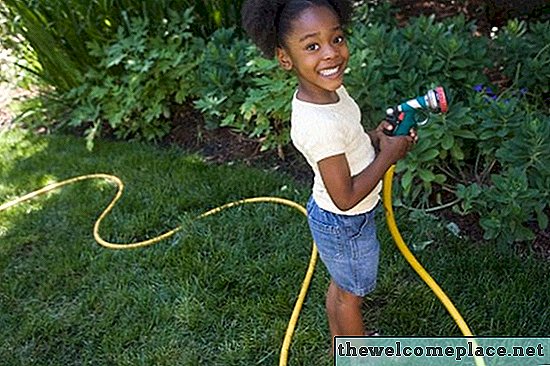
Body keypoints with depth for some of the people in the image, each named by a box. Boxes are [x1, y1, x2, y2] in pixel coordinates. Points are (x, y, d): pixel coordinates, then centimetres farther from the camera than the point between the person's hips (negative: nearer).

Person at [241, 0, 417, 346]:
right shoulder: (319, 123, -36)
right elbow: (345, 197, -30)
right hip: (347, 224, -8)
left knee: (340, 284, 28)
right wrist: (389, 155, -21)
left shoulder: (330, 87, -7)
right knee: (352, 293, 17)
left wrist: (374, 137, -6)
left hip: (329, 215, 8)